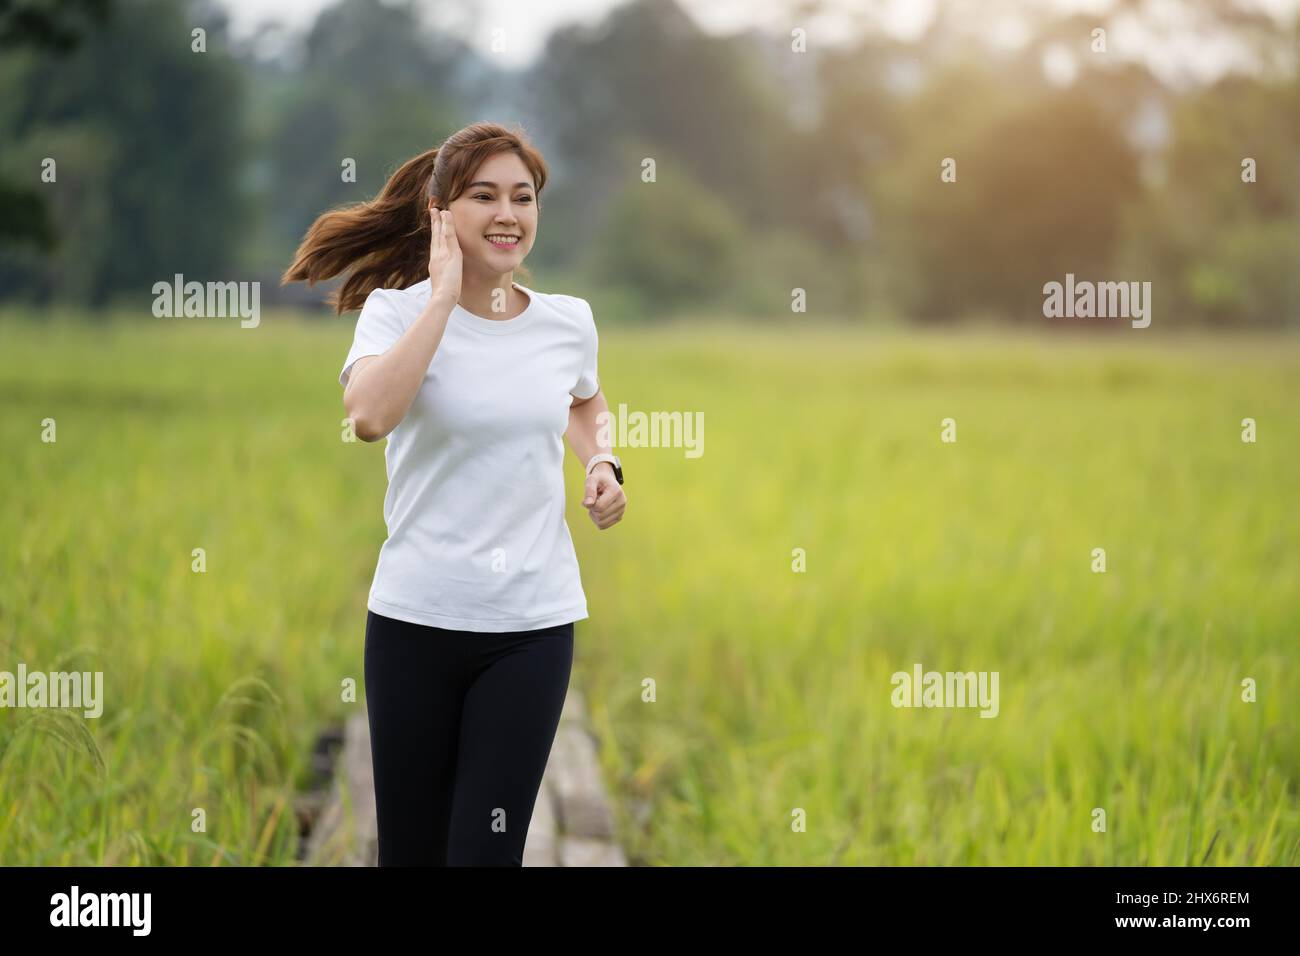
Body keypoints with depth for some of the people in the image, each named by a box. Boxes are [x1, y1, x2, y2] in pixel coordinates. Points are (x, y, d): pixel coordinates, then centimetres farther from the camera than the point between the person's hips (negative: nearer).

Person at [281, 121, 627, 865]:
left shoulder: (570, 320, 4)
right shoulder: (397, 309, -6)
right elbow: (371, 415, -29)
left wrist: (602, 461, 7)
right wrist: (444, 296, -23)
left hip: (535, 623, 2)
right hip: (417, 616, -1)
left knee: (486, 849, -5)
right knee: (411, 849, 11)